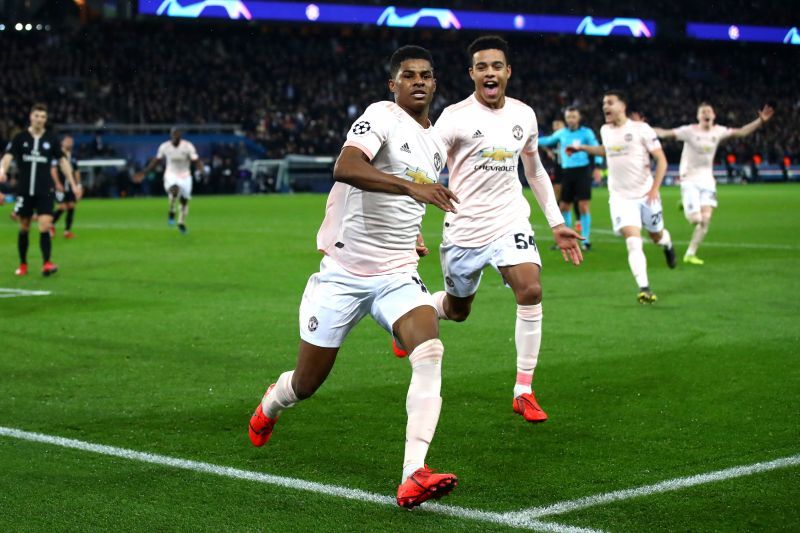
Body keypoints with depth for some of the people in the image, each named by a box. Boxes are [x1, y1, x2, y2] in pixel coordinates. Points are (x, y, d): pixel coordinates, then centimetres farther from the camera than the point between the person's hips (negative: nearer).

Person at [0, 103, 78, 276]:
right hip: (24, 190, 0)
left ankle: (46, 263, -16)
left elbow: (62, 161, 11)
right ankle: (23, 265, 22)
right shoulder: (20, 138, -1)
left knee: (45, 226, -14)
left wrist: (73, 184, 8)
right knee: (24, 228, 8)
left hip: (44, 191, 0)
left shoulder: (51, 139, 3)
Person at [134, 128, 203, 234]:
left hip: (185, 176, 1)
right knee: (175, 190, -35)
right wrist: (143, 172, 8)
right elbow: (156, 160, 8)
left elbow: (196, 161, -15)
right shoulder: (164, 146, -7)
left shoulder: (188, 146, -13)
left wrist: (200, 170, -37)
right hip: (171, 175, -1)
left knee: (184, 201, 11)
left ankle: (181, 223, 37)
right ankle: (171, 212, -13)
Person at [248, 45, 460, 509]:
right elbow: (346, 167, -33)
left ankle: (414, 476, -31)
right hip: (343, 274, -4)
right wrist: (411, 186, -42)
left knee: (430, 351, -25)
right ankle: (272, 403, 47)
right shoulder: (382, 116, -11)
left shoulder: (436, 145, 12)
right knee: (308, 383, 8)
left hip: (397, 276, 5)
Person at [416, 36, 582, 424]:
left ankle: (523, 392, -9)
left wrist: (557, 223, 16)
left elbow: (535, 170, 18)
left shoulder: (524, 115, 4)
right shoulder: (455, 117, -13)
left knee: (531, 291, -20)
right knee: (457, 310, 13)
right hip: (464, 228, -3)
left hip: (510, 222, 3)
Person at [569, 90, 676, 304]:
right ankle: (644, 288, -20)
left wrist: (654, 188, -16)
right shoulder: (605, 131, 6)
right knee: (633, 242, -15)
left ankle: (667, 243, 54)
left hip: (646, 195, -2)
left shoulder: (641, 128, -10)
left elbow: (661, 160, -8)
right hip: (621, 197, 2)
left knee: (656, 235, 16)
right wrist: (582, 148, 22)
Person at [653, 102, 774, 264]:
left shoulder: (718, 131, 3)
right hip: (690, 180, -4)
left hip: (707, 180, 4)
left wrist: (760, 121, -1)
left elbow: (742, 131, 9)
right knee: (695, 219, -12)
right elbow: (666, 133, -18)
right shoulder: (689, 131, -10)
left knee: (706, 219, -6)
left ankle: (690, 254, 6)